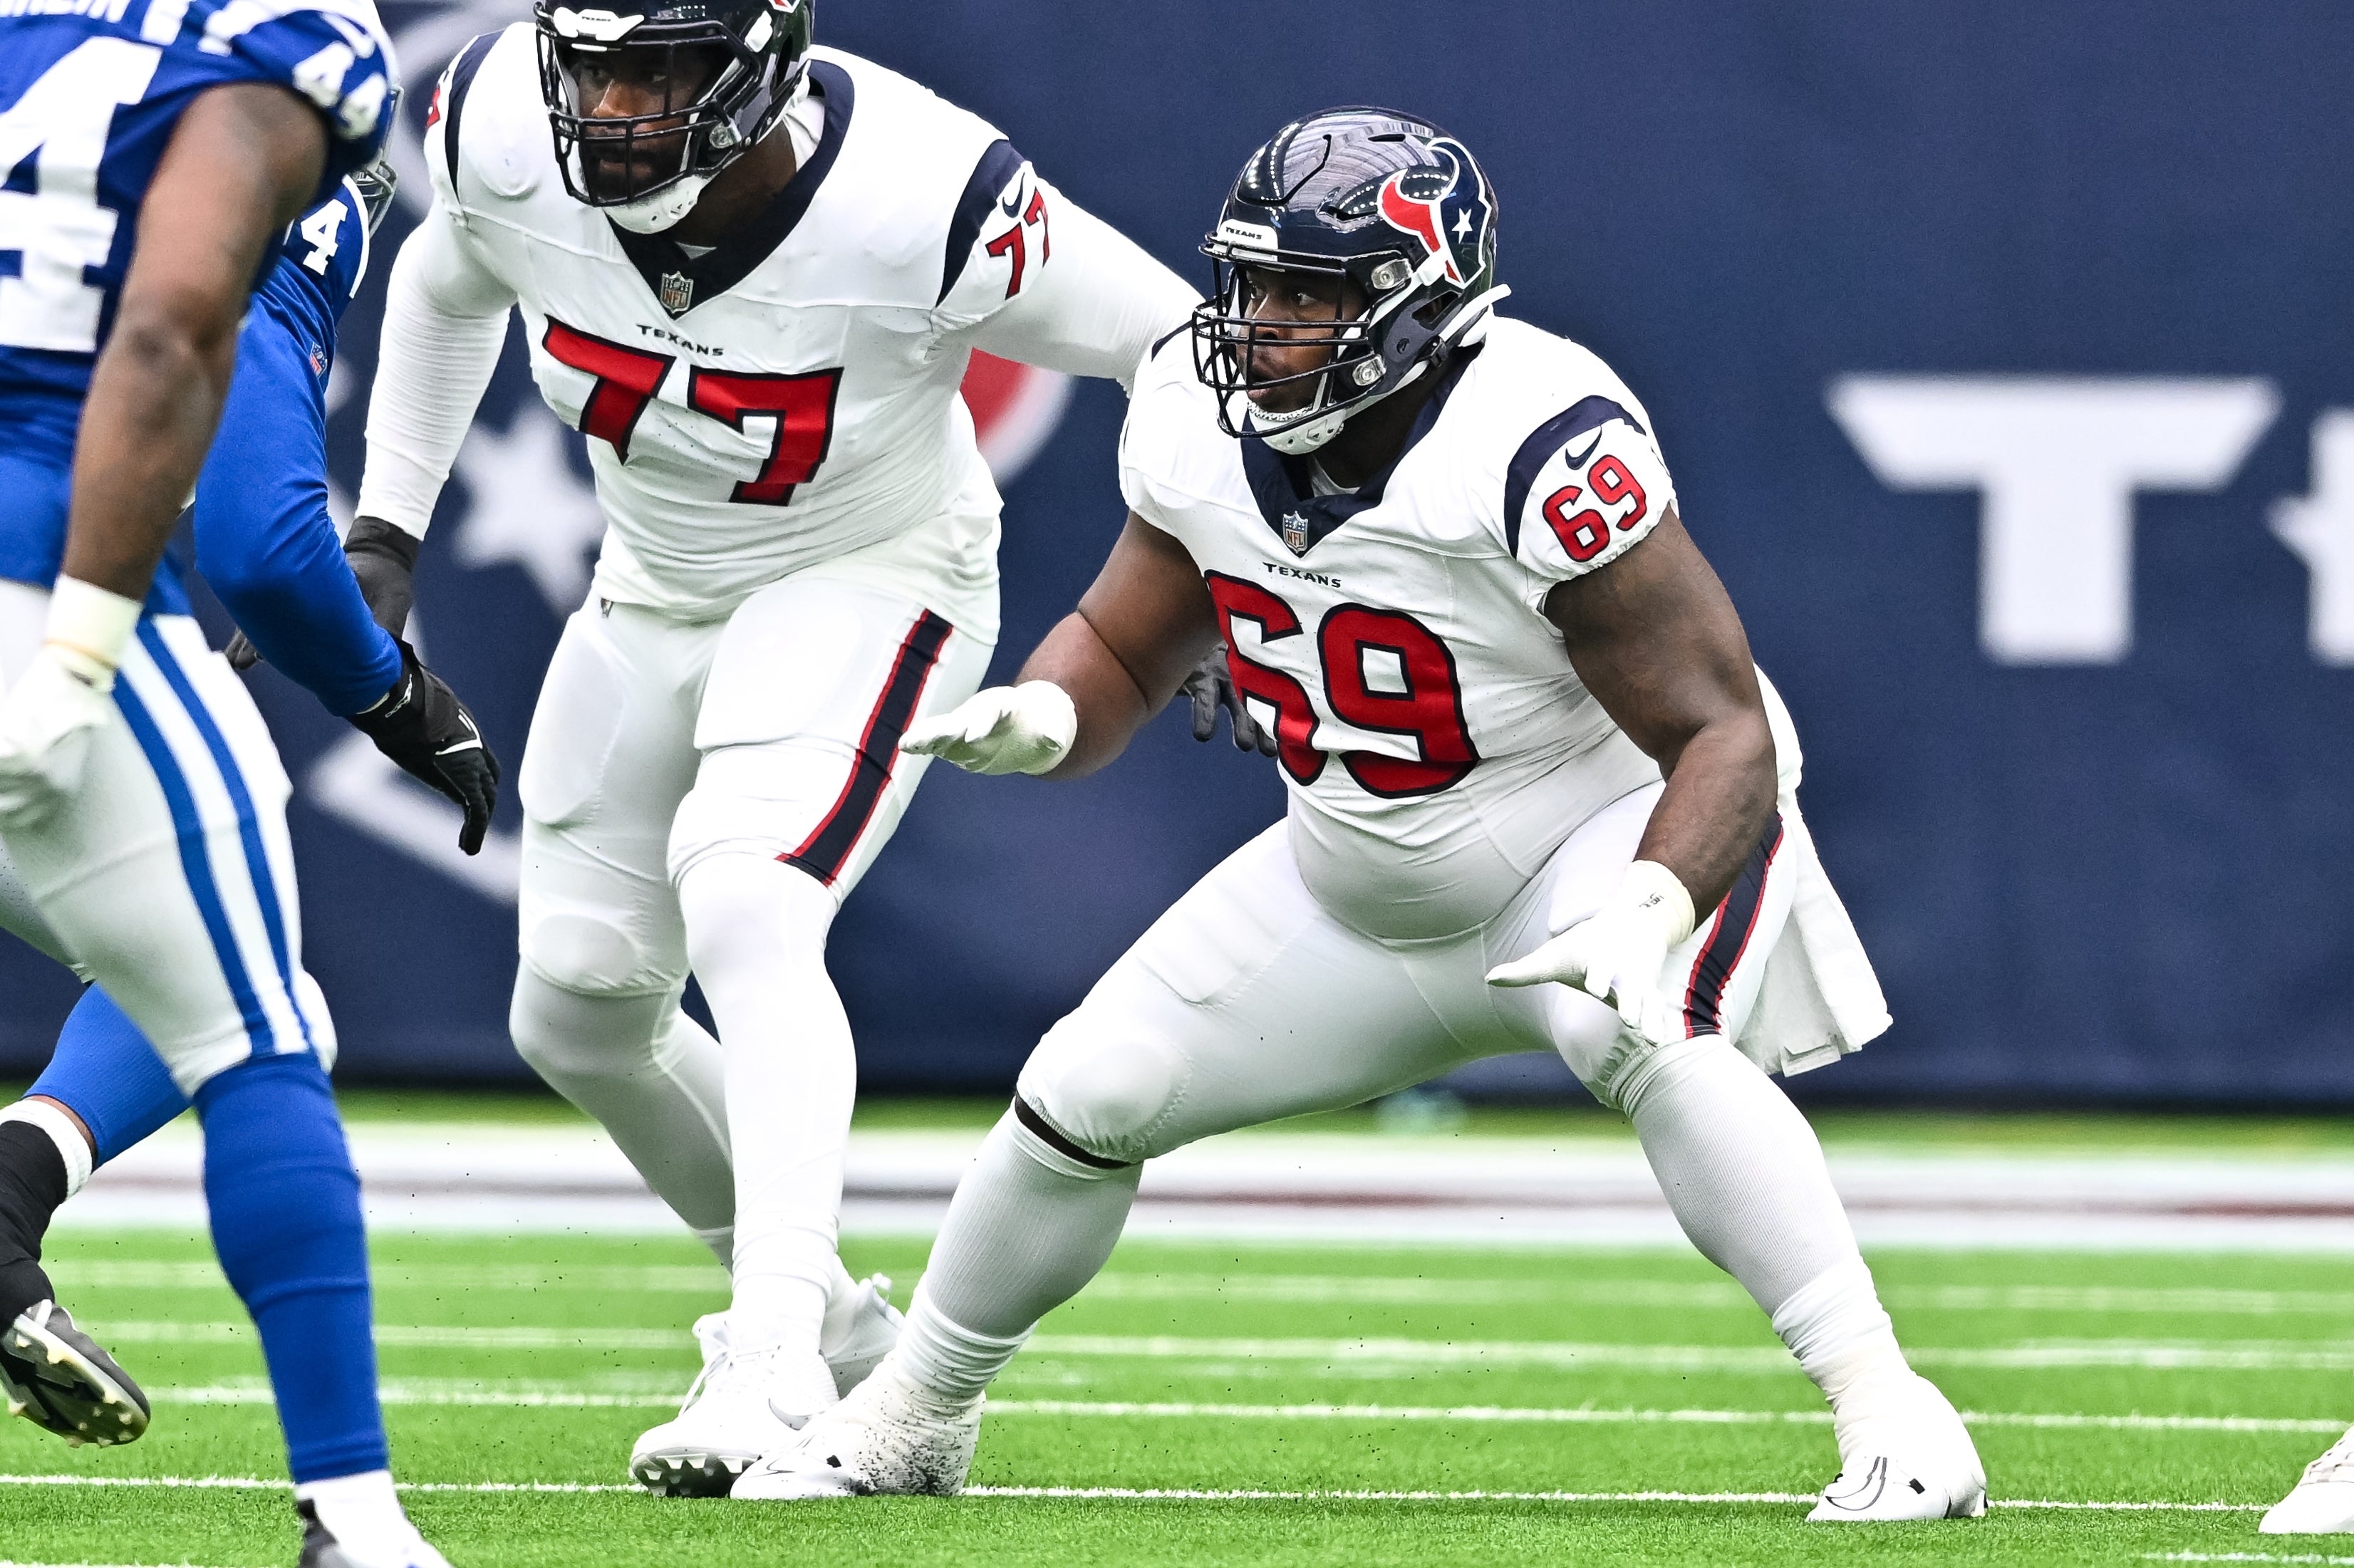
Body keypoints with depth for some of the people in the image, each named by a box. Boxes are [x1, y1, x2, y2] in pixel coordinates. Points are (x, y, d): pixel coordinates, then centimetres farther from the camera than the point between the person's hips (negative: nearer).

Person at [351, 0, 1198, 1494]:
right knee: (577, 1015, 10)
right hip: (659, 588, 6)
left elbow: (1184, 345, -20)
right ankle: (844, 1330, 29)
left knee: (743, 911, -30)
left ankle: (777, 1370, -35)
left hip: (869, 584, -6)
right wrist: (382, 526, 4)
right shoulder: (505, 136, -21)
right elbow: (449, 291, 5)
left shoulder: (923, 198, -35)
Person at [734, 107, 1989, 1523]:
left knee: (1651, 1041, -38)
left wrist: (1651, 916, -48)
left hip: (1619, 836, -6)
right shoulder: (1200, 424, -12)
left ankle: (1888, 1409, -34)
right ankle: (914, 1417, 30)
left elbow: (1725, 737, -30)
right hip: (1361, 881, 7)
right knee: (1087, 1096, 5)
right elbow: (1125, 648, 5)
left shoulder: (1542, 451, -32)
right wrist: (1042, 717, -20)